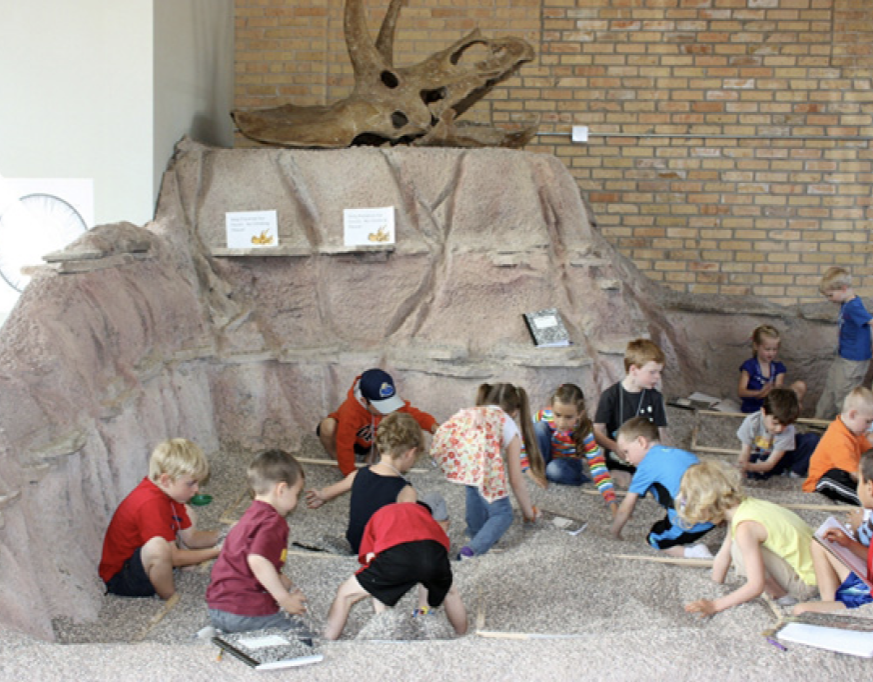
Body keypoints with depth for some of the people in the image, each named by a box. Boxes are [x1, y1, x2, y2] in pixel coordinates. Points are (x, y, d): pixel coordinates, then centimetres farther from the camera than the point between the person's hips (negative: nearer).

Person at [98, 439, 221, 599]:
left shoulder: (167, 491, 0)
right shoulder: (150, 504, -30)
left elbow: (191, 537, 6)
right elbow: (174, 557, -28)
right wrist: (216, 552, -23)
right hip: (119, 578, -10)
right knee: (157, 546, -40)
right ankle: (171, 600, -16)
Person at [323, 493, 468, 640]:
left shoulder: (379, 517, 38)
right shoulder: (424, 513, 42)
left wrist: (381, 614, 36)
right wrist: (424, 609, 53)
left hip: (396, 554, -3)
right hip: (435, 552, 3)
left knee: (346, 594, 20)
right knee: (449, 592, 37)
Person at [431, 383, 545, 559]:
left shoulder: (469, 413, 42)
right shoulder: (509, 426, 32)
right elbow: (516, 481, 32)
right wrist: (529, 513, 47)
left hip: (443, 445, 4)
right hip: (478, 450, -4)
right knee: (502, 514, 11)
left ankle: (476, 530, 36)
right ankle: (472, 551, -10)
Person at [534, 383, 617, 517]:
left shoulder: (584, 433, -31)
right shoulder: (543, 416, -27)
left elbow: (598, 467, -36)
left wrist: (612, 503, -45)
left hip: (567, 463, -2)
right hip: (547, 457, 2)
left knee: (556, 471, -38)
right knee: (539, 427, -27)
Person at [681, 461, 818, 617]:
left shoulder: (745, 527, -26)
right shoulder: (742, 508, 2)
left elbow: (756, 586, -27)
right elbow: (723, 557, 11)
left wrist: (715, 605, -24)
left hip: (806, 582, -9)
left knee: (741, 550, -22)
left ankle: (784, 595, -6)